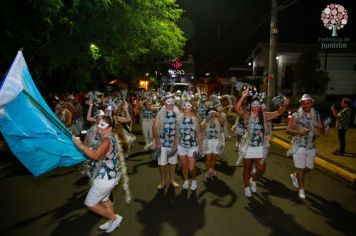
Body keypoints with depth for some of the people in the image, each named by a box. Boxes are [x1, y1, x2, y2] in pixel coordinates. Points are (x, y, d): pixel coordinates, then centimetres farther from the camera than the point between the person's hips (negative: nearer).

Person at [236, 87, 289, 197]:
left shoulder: (264, 115, -1)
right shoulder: (247, 115, -9)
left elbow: (279, 112, -3)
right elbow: (238, 108, -26)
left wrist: (284, 105, -22)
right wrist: (243, 96, -38)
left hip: (260, 147, 2)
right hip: (248, 147, -2)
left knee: (261, 169, 4)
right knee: (247, 169, 11)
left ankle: (253, 180, 35)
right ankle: (247, 187, 31)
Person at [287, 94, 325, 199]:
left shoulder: (316, 115, 3)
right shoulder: (295, 115, -9)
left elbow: (320, 127, 9)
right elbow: (288, 130, -11)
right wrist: (299, 132, -28)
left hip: (311, 146, 4)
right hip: (298, 146, -4)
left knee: (309, 167, 13)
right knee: (300, 168, 0)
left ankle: (295, 176, 41)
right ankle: (301, 189, 15)